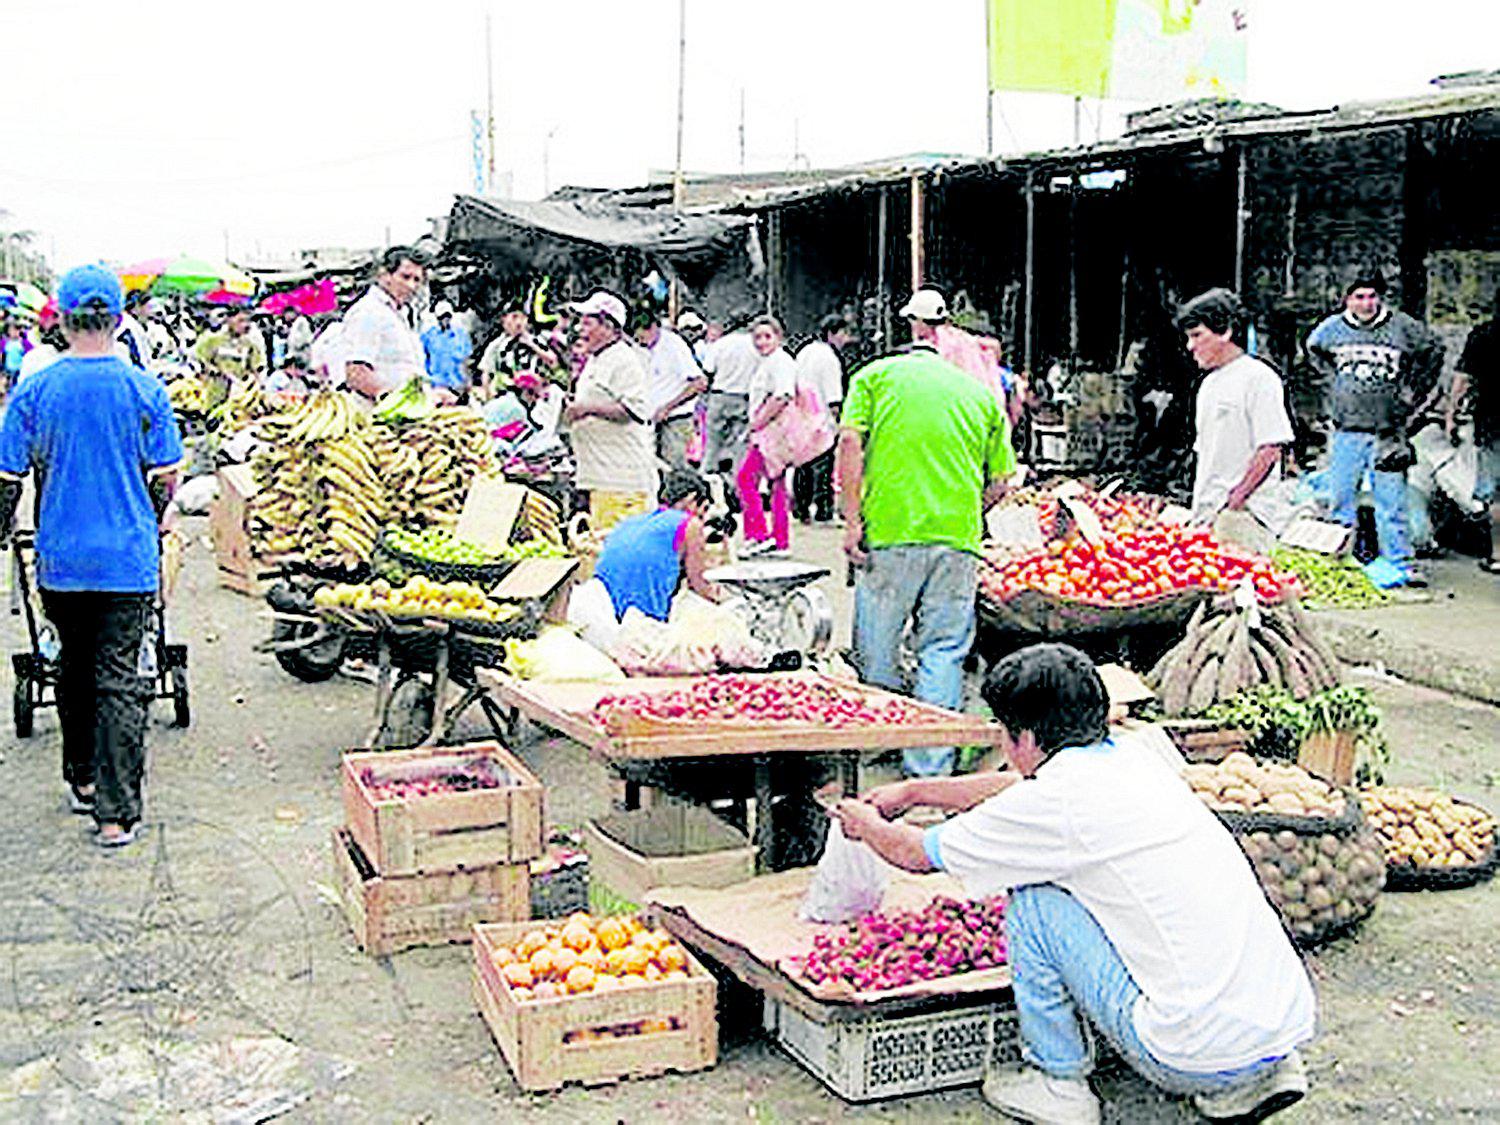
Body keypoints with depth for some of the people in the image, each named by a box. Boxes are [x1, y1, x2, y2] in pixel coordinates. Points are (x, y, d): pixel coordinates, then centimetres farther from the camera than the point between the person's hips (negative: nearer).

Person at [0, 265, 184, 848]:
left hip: (60, 558, 2)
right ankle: (115, 811, 0)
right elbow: (166, 477, -1)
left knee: (75, 666, 21)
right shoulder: (144, 389, -7)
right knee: (120, 679, 2)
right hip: (128, 559, -2)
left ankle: (82, 779, 33)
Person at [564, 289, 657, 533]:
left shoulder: (624, 359, -11)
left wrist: (590, 408, -22)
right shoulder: (594, 360, 20)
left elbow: (635, 410, -22)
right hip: (601, 473, 10)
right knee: (601, 536, 10)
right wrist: (574, 410, 18)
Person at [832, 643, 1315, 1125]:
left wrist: (866, 823, 26)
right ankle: (1255, 1079, 22)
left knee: (1032, 899, -1)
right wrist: (913, 790, 40)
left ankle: (1057, 1083, 15)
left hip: (1200, 1056, -8)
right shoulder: (1131, 756, 10)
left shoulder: (1054, 806, -12)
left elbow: (917, 853, 5)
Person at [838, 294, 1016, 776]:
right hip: (958, 537, 2)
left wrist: (852, 519, -2)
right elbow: (999, 481, 16)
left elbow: (850, 445, -1)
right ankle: (930, 765, 1)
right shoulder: (981, 392, 20)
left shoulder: (876, 374, 14)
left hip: (891, 528, -1)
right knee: (943, 650, 5)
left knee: (877, 646, 12)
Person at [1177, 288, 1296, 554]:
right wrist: (1198, 508, 13)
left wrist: (1235, 502, -19)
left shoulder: (1259, 378, -6)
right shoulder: (1208, 384, 20)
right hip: (1207, 515, 8)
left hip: (1245, 514, -8)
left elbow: (1271, 450, -13)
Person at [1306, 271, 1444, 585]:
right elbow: (1313, 349, 25)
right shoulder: (1332, 328, 2)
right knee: (1341, 496, 7)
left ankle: (1400, 562, 5)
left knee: (1391, 499, -1)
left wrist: (1413, 393, 10)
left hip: (1387, 431, -2)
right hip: (1346, 429, 2)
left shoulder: (1402, 327, -3)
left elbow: (1434, 353, 14)